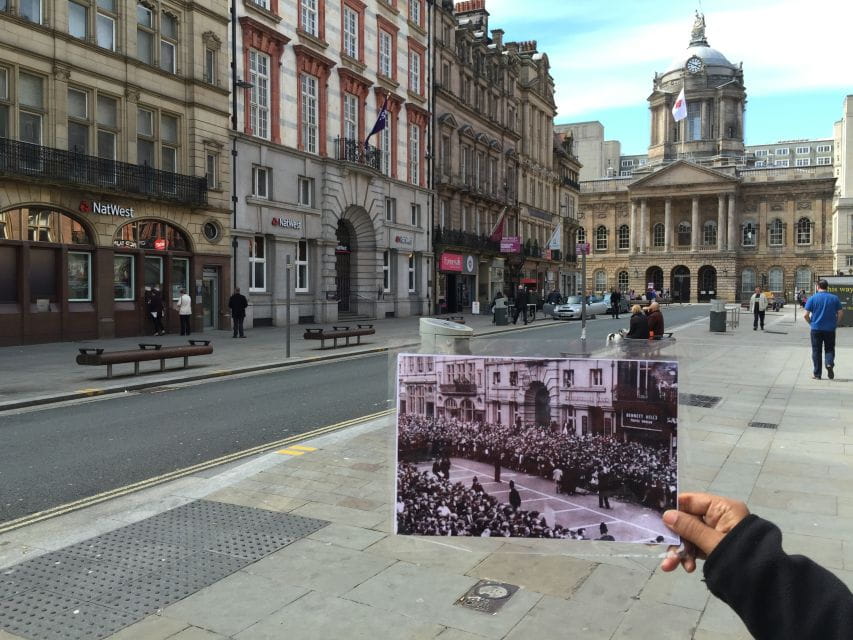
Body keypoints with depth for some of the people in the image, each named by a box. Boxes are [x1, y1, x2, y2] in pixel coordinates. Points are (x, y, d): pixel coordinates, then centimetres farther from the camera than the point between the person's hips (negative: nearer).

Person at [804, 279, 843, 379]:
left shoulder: (812, 298, -4)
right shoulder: (834, 298, 2)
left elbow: (806, 315, -8)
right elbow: (840, 313, 0)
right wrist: (835, 323, 14)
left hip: (816, 329, -1)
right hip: (830, 329, 1)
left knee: (816, 351, 6)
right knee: (829, 349, 14)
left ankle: (817, 374, 8)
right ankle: (829, 363, -15)